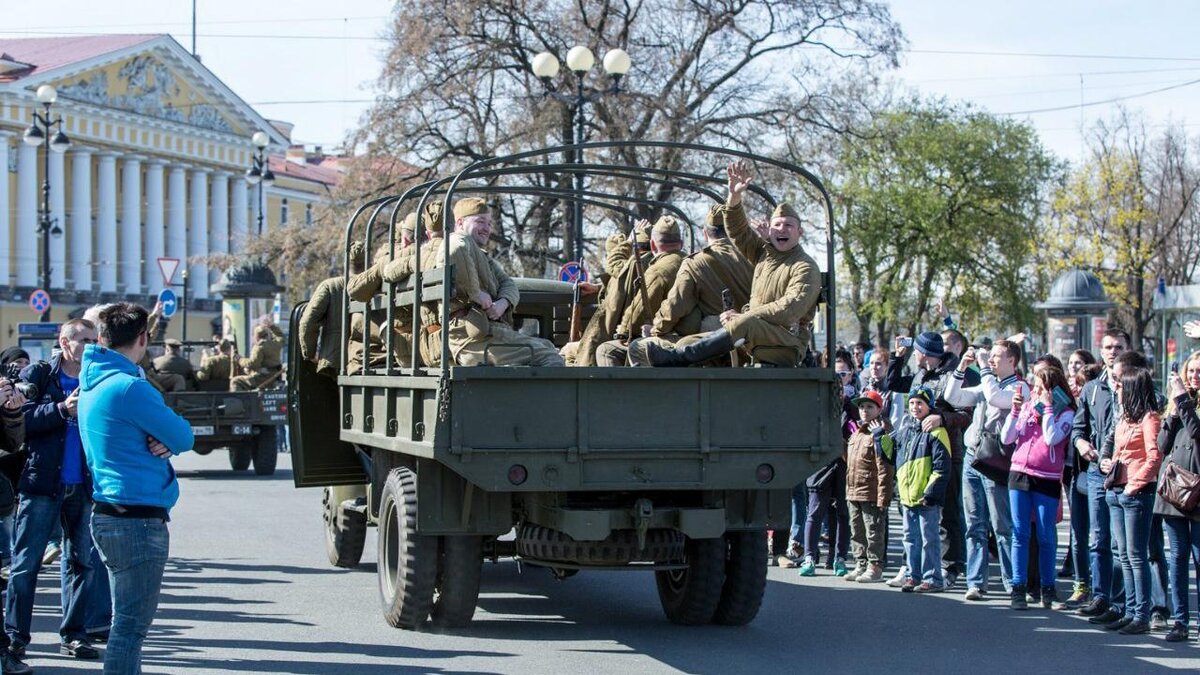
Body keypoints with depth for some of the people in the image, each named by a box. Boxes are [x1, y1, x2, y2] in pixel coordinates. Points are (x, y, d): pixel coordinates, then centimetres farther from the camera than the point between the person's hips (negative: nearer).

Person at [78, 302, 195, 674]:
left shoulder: (93, 383, 13)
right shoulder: (128, 387, -17)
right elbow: (184, 438, -11)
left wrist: (161, 443, -4)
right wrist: (167, 438, 9)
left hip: (109, 514, 10)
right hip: (138, 519, -10)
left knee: (128, 621, 17)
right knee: (131, 625, -7)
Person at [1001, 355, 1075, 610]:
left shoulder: (1065, 411, 1)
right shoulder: (1027, 405, 11)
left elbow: (1051, 438, -16)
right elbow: (1007, 438, 5)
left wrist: (1047, 407, -11)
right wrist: (1015, 410, -5)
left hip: (1047, 479, -3)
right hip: (1019, 473, 3)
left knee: (1046, 536, 3)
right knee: (1020, 534, 0)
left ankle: (1047, 588, 14)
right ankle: (1019, 588, 2)